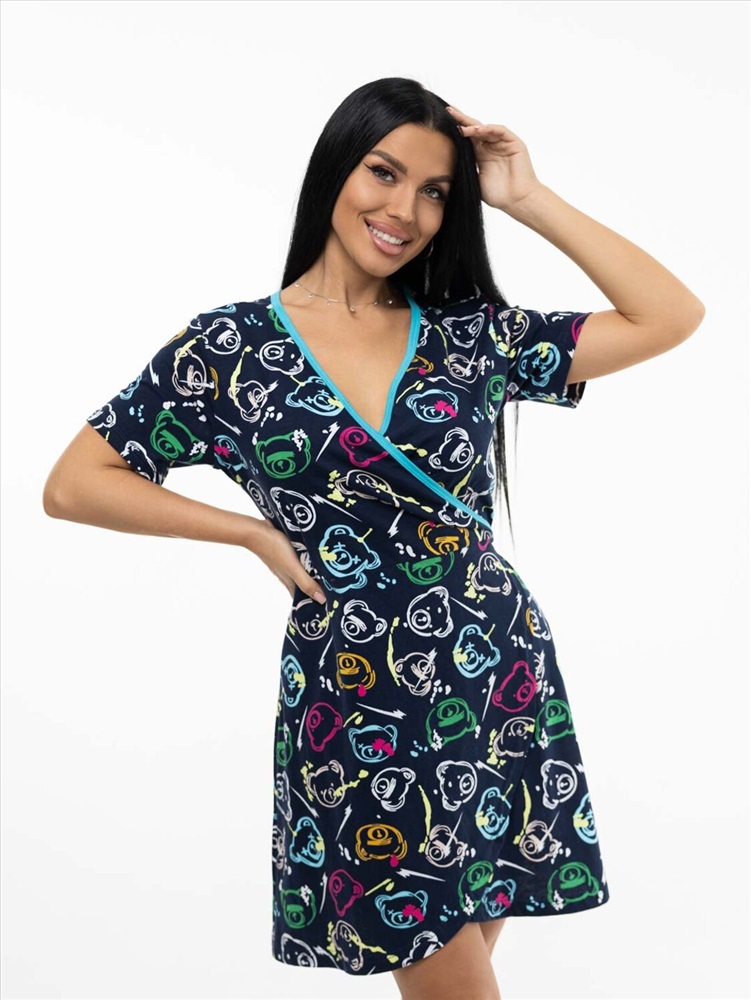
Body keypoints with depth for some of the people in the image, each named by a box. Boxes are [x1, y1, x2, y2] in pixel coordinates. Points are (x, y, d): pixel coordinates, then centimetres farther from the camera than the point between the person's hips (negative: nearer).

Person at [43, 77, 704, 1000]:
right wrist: (258, 534, -6)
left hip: (503, 682, 3)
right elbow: (73, 486, -2)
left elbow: (672, 317, -2)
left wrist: (529, 199, -4)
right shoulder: (231, 347, -4)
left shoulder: (472, 333, 3)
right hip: (357, 711, -3)